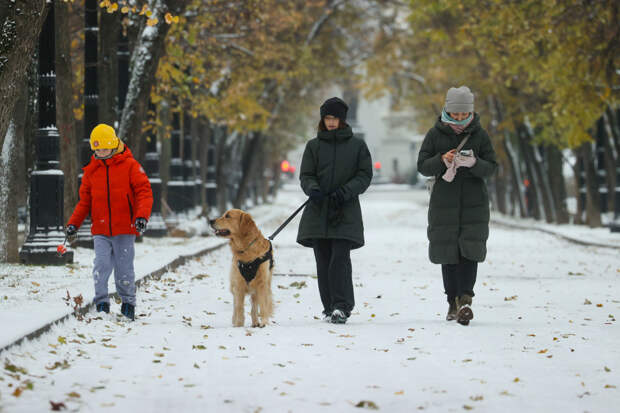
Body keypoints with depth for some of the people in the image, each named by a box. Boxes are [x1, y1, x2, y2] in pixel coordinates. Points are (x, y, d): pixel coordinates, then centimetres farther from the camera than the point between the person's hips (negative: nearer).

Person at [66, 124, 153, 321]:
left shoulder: (130, 166, -1)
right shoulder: (91, 170, 10)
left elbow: (144, 191, -4)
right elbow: (85, 200, 16)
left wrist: (142, 216, -18)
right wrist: (73, 223, 7)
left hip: (125, 229, -2)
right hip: (100, 230, 3)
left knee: (124, 269, 2)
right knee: (101, 265, -11)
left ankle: (128, 304, 16)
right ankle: (101, 303, -5)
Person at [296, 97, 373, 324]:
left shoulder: (357, 145, 6)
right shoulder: (314, 146, 10)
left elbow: (365, 176, 4)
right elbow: (306, 175, 8)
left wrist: (345, 191, -13)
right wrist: (312, 189, -15)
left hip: (346, 212, -2)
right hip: (318, 211, 2)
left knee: (340, 258, -14)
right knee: (323, 261, 2)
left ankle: (341, 306, -15)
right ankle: (329, 307, 9)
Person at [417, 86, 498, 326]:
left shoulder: (479, 135, 2)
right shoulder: (436, 134, 2)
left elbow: (491, 167, 0)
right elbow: (422, 166, 1)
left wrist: (474, 163, -21)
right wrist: (442, 160, -18)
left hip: (474, 202, -1)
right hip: (444, 202, 1)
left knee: (470, 251, -12)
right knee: (447, 252, 3)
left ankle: (465, 299, -17)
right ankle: (453, 302, 12)